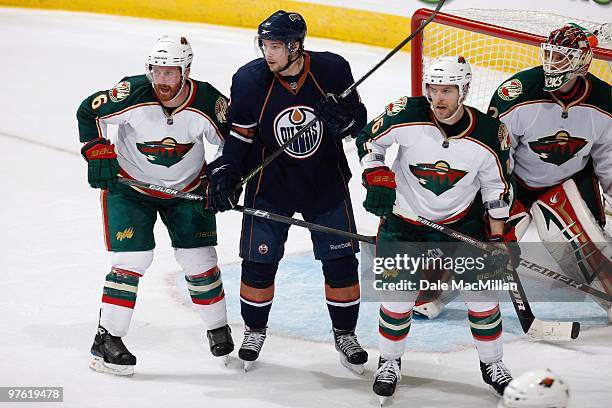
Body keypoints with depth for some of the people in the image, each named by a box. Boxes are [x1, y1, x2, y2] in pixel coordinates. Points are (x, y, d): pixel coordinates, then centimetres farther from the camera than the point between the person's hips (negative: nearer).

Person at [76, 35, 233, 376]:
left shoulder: (208, 103, -24)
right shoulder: (133, 95, -27)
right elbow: (89, 112, -11)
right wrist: (98, 153, -17)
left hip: (187, 187, 2)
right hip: (129, 183, -2)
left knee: (199, 259, 3)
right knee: (132, 258, -11)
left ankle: (219, 329, 25)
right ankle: (106, 340, -4)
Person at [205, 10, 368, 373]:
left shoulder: (332, 70, -14)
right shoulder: (249, 80, -14)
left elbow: (358, 119, -5)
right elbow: (237, 134, -4)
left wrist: (344, 118, -26)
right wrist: (225, 173, -13)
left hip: (326, 183, 0)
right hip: (269, 185, 0)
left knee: (341, 262, 4)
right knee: (259, 263, 3)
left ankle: (345, 333, 23)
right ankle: (255, 331, 26)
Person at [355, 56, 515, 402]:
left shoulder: (489, 135, -18)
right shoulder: (407, 116, -22)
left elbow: (497, 191, -5)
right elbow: (368, 140, -4)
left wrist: (496, 240, -2)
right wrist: (377, 180, -14)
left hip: (462, 219, 1)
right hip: (404, 220, -1)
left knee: (482, 291, 1)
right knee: (398, 294, -3)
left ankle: (492, 363, 21)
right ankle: (390, 362, 20)